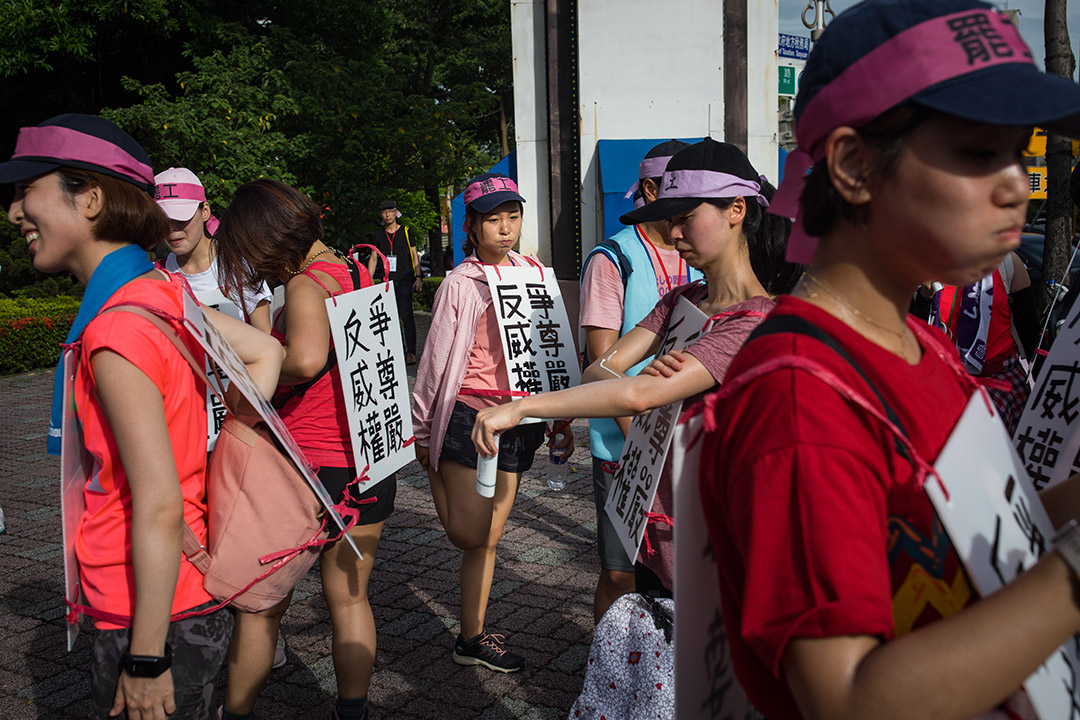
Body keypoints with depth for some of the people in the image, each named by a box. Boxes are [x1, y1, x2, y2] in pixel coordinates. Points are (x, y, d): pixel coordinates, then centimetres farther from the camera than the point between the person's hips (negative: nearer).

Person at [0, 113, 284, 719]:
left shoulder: (117, 332, -24)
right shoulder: (163, 291, 1)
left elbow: (160, 509, -25)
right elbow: (265, 352, 10)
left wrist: (145, 660, -18)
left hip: (160, 614, -8)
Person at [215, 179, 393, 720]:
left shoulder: (307, 284, -17)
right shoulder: (360, 272, 6)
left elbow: (306, 358, -37)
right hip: (370, 465, 7)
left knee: (261, 606, 13)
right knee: (349, 599, 18)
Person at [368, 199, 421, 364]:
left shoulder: (406, 232, 6)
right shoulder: (377, 235, 13)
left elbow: (414, 255, 7)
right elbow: (373, 258, 16)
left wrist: (418, 277, -2)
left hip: (405, 281, -3)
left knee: (406, 315, -13)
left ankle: (411, 352, -12)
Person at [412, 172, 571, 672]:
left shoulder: (532, 272, 9)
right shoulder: (460, 285, -5)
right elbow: (435, 359, -2)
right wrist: (422, 431, 2)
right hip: (469, 413, -4)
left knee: (487, 539, 10)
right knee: (468, 534, -3)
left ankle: (472, 637, 22)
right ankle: (437, 472, 28)